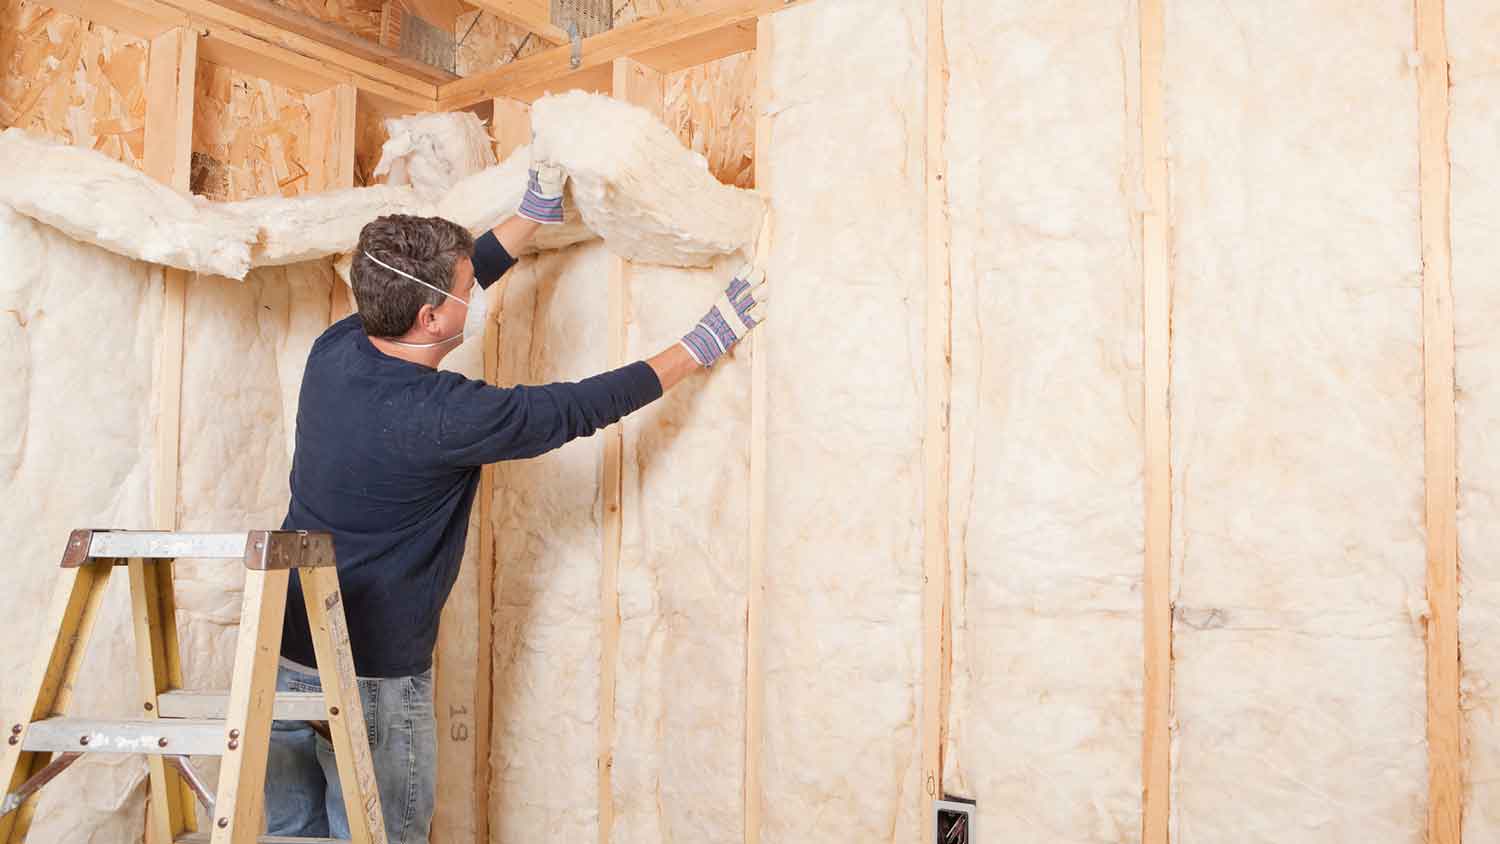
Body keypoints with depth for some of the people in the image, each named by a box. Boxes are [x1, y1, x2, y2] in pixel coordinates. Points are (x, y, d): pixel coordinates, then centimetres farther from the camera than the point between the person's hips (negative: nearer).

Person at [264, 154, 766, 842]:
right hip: (369, 681, -7)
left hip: (282, 657, 7)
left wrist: (537, 210, 13)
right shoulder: (445, 416, -24)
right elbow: (580, 408, -14)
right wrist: (703, 344, -3)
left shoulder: (335, 350, -5)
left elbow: (443, 279, 10)